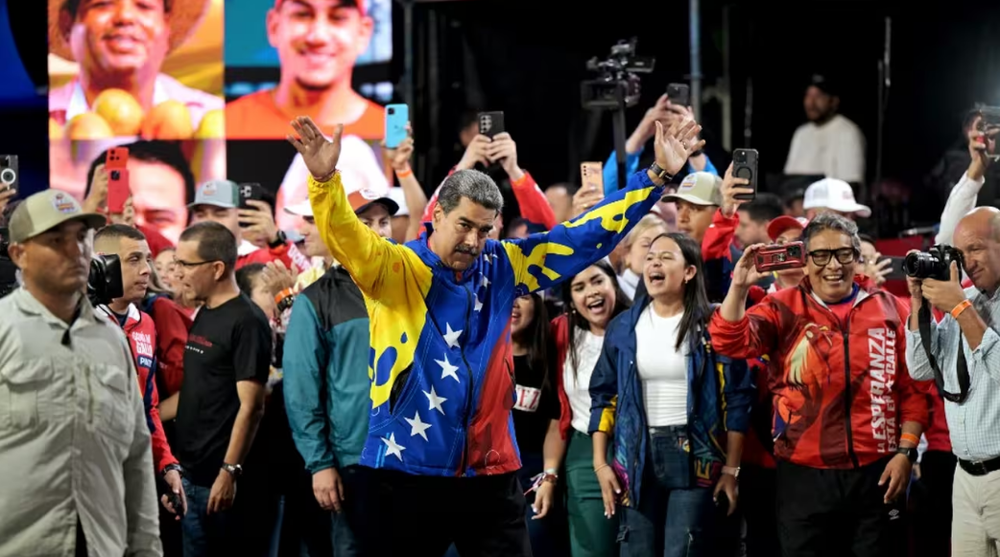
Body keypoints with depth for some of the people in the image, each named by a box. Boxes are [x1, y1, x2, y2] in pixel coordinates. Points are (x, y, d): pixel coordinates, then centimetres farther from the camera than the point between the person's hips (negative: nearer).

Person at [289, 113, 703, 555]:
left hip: (491, 473, 4)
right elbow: (346, 236, -21)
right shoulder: (395, 270, -3)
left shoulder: (502, 268, 8)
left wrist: (656, 176, 10)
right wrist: (325, 180, -41)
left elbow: (585, 235, 13)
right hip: (408, 473, -4)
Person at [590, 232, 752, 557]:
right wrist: (600, 463, 3)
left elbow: (737, 398, -3)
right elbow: (604, 397, 11)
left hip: (695, 456, -3)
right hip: (637, 456, 3)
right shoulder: (623, 327, 7)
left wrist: (731, 468, -6)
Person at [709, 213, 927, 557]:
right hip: (804, 476, -1)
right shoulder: (783, 309, 2)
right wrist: (740, 285, -25)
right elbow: (730, 343, -13)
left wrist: (905, 452, -2)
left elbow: (913, 390, 6)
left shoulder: (889, 309, 4)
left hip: (877, 474, 1)